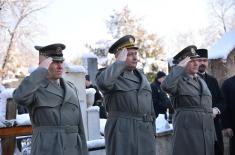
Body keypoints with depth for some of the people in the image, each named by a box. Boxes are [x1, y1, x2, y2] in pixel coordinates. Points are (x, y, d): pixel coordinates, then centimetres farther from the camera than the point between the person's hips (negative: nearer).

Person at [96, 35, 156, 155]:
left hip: (145, 133, 6)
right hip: (121, 134, -6)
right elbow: (103, 82, -27)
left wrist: (152, 133, 16)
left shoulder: (142, 77, 19)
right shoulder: (108, 74, -1)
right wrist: (121, 62, -14)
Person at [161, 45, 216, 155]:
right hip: (187, 132, -7)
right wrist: (180, 67, -20)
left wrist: (212, 133, 19)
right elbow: (166, 86, -29)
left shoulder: (201, 81, 18)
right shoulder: (178, 81, -4)